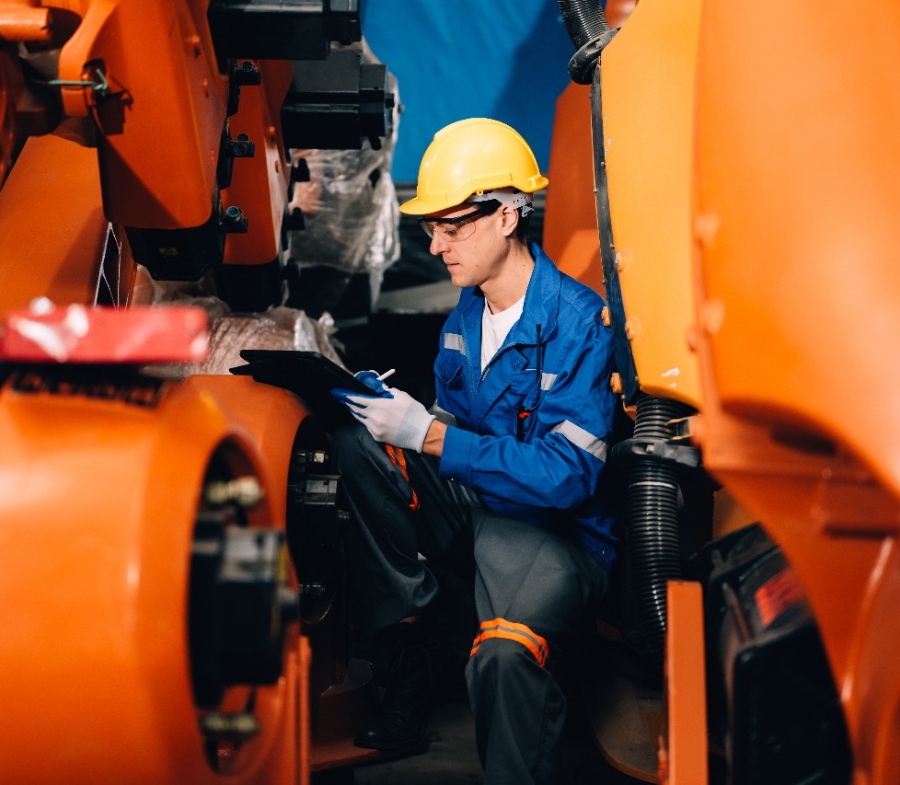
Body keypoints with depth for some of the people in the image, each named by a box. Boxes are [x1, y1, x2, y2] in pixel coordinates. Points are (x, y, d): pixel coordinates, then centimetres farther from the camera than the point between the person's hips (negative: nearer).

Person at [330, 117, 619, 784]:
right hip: (472, 508, 7)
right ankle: (408, 654, -8)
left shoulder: (578, 321, -17)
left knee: (505, 655, -37)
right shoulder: (466, 314, 6)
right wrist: (397, 407, -6)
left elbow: (568, 474, -24)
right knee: (356, 445, -14)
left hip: (555, 531, -7)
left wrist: (427, 434, -24)